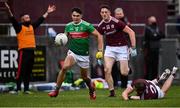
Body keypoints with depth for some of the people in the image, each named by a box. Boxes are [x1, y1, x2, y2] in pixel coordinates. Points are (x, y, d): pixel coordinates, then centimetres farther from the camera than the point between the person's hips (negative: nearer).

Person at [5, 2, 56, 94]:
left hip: (31, 51, 7)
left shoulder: (32, 26, 17)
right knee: (20, 71, -7)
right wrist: (9, 10, -29)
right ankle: (18, 89, -6)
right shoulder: (19, 27, -1)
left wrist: (47, 12, 31)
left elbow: (40, 20, 26)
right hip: (23, 51, -7)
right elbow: (13, 20, -15)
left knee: (28, 72, 9)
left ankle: (26, 89, 13)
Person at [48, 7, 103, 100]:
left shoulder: (86, 25, -12)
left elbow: (99, 35, -10)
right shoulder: (68, 26, 0)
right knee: (64, 67, -26)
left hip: (84, 54, -1)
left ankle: (91, 88, 44)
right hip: (72, 52, 1)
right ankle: (56, 90, -18)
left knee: (84, 76, 9)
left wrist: (100, 50, -14)